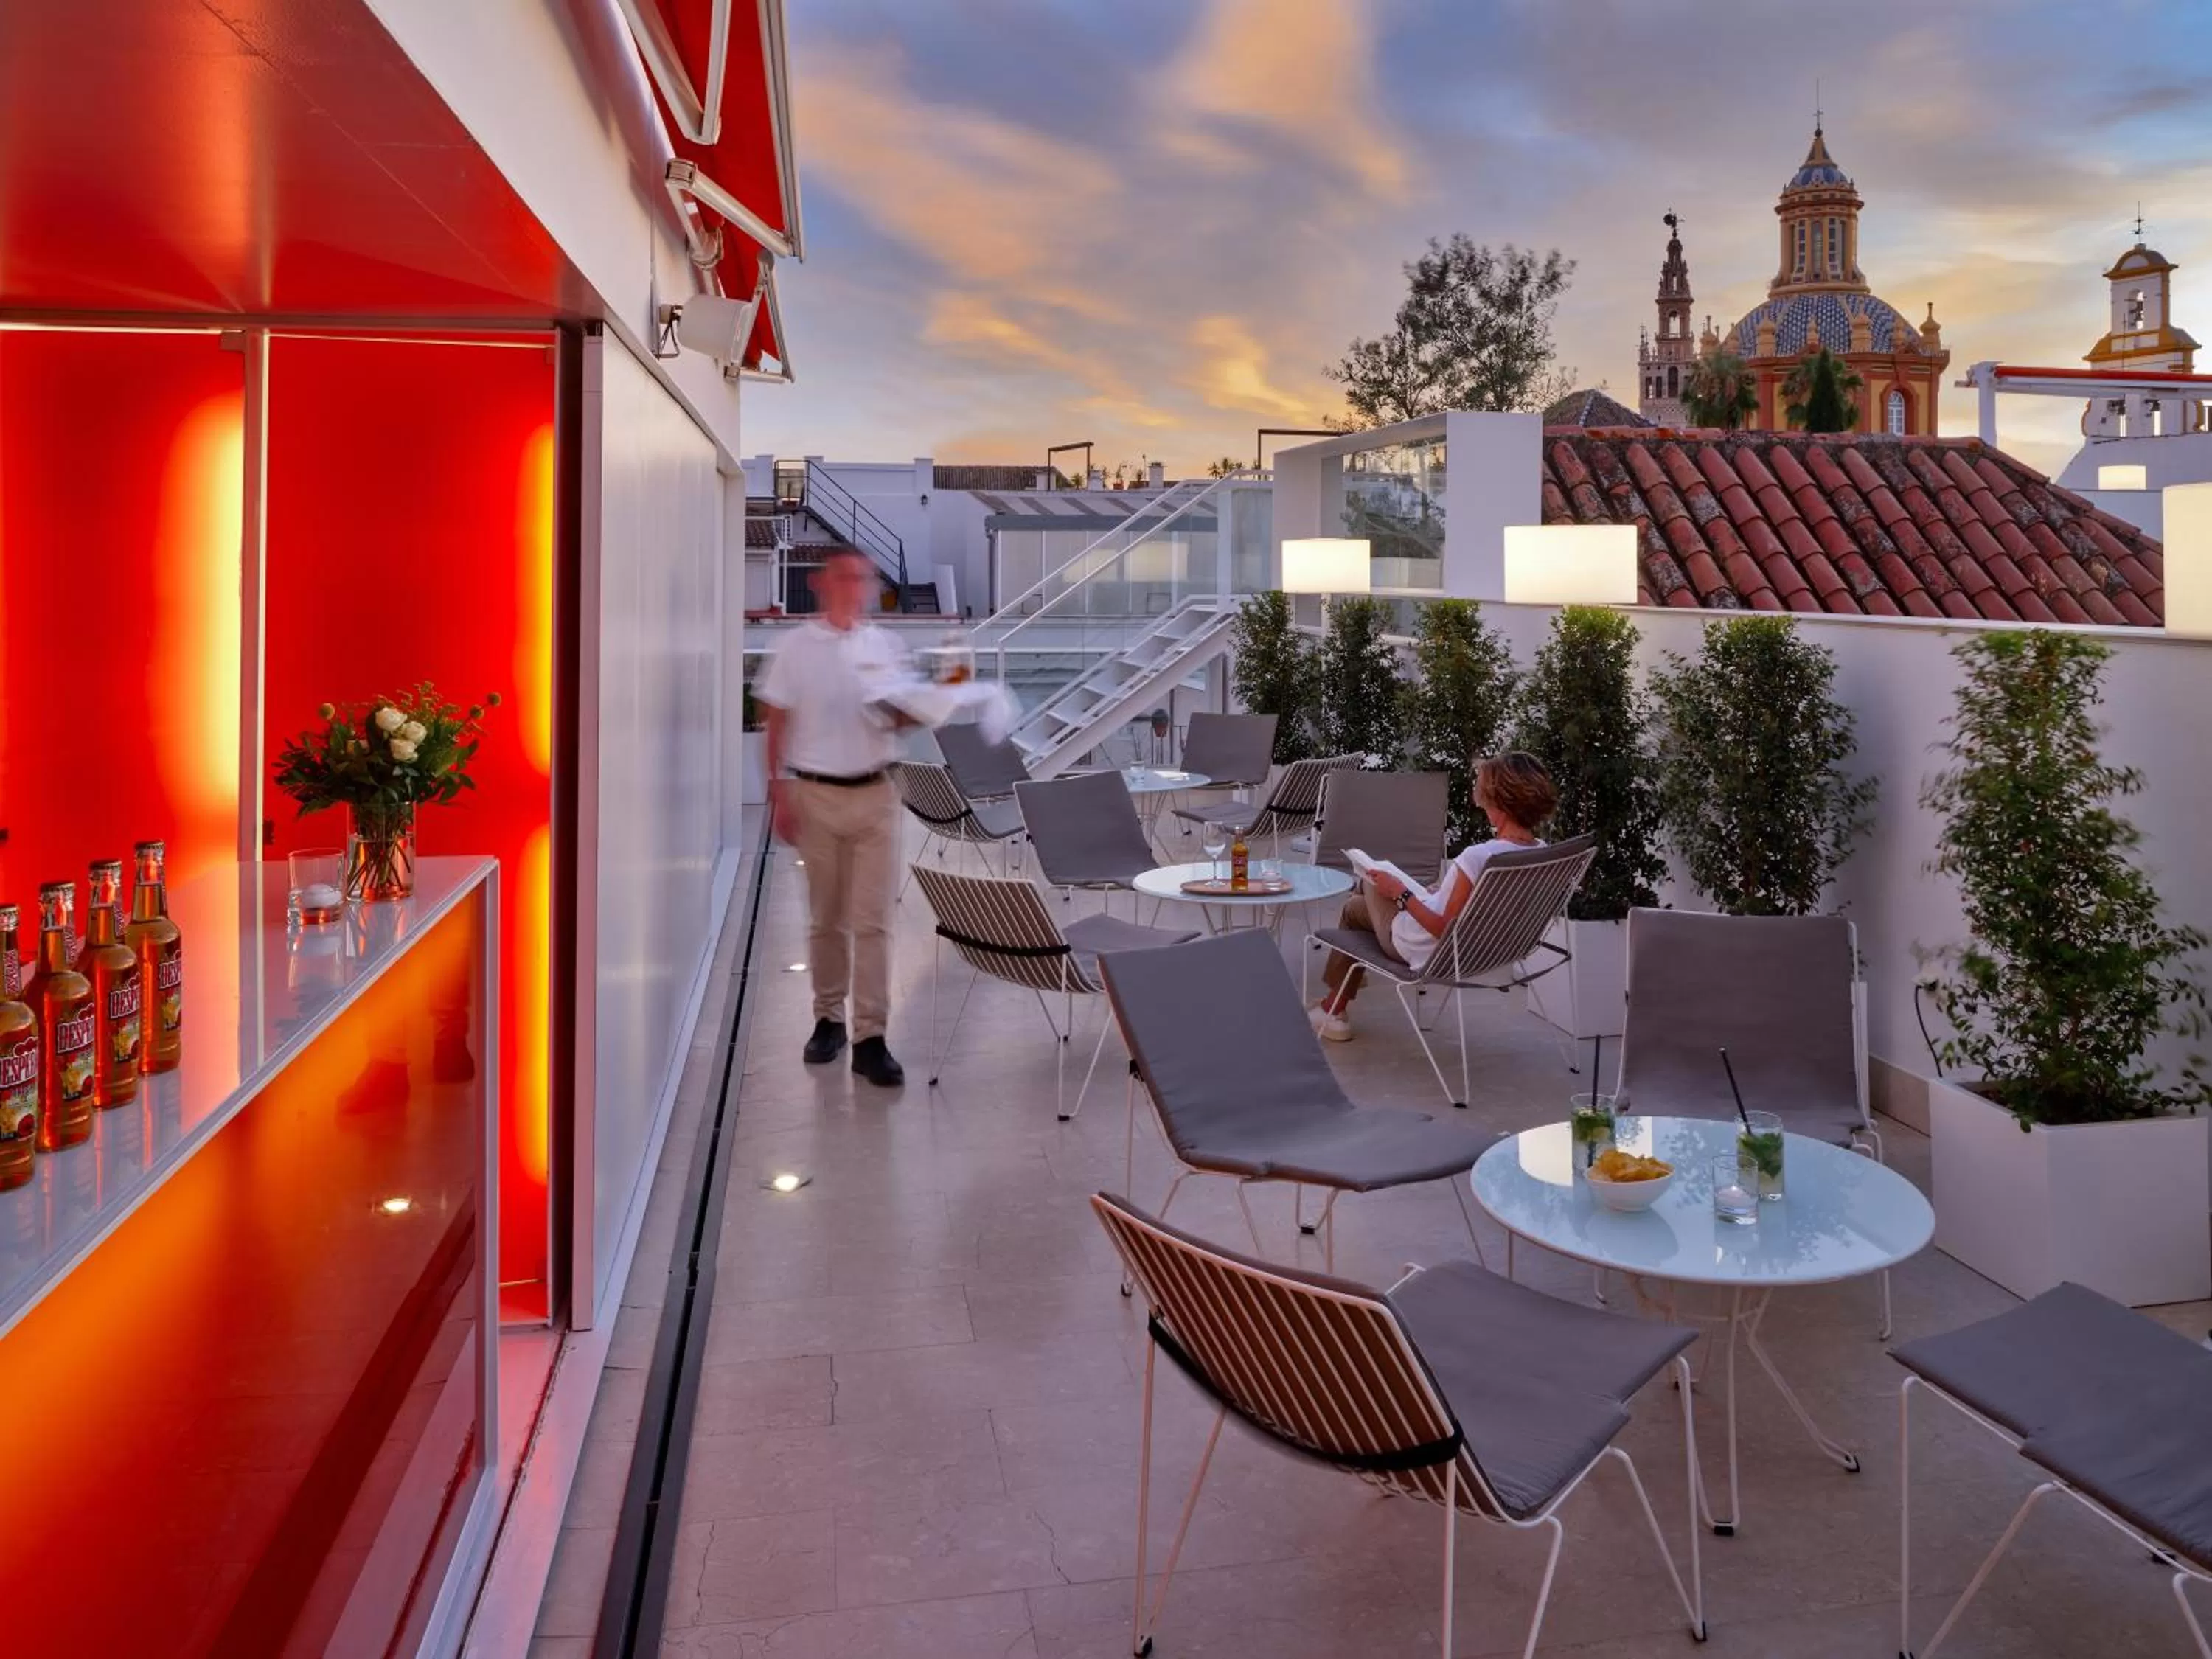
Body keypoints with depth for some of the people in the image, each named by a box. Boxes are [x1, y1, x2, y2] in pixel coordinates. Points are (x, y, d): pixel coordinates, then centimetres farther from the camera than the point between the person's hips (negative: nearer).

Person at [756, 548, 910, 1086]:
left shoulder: (885, 646, 6)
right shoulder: (796, 647, -1)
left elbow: (902, 718, 9)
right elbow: (778, 725, 0)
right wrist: (779, 795, -6)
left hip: (875, 794, 1)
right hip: (816, 794, -1)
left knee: (872, 921, -1)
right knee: (825, 917, 10)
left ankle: (870, 1037, 1)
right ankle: (829, 1019, 25)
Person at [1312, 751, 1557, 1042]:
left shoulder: (1478, 857, -39)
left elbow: (1445, 931, -30)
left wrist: (1401, 894, -21)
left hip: (1435, 952, -8)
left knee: (1354, 907, 23)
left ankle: (1334, 1010, 39)